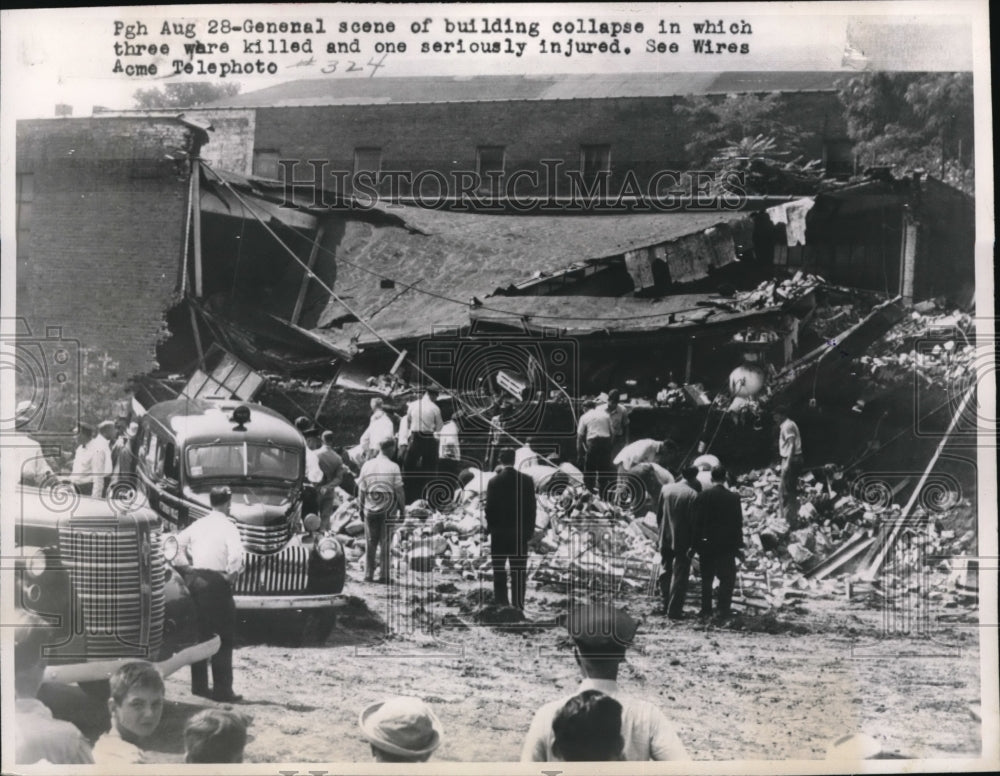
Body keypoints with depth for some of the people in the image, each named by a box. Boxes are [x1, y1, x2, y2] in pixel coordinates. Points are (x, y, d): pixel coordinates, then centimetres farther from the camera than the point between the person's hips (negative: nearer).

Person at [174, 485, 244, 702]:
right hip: (215, 582, -6)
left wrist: (184, 566, 11)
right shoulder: (228, 526, -8)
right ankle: (222, 690, 2)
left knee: (199, 634, 16)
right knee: (224, 639, 2)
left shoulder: (198, 524, 10)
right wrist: (232, 575, -8)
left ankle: (199, 686, 22)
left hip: (193, 579, 6)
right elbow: (236, 556, -22)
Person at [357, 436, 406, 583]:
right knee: (385, 543, 5)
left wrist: (361, 509, 14)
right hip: (388, 510, -3)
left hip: (370, 510, 3)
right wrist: (402, 510, 1)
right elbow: (399, 491, -8)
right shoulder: (393, 467, -10)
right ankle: (383, 575, 5)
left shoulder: (367, 465, 0)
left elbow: (361, 491, 4)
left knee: (370, 543, 10)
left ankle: (368, 575, 11)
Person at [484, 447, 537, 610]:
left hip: (499, 531, -1)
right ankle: (518, 604, 6)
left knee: (499, 569, 10)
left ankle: (501, 602, 9)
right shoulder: (527, 480, -5)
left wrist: (490, 526, 9)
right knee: (519, 570, 7)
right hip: (520, 531, 1)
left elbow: (489, 507, -6)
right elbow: (532, 507, -3)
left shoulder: (494, 482, -9)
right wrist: (530, 529, 5)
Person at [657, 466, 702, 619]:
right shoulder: (693, 494, -15)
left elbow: (659, 514, 7)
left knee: (667, 572, 19)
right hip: (683, 541, -5)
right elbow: (693, 520, -14)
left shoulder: (665, 489, 1)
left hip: (665, 539, 5)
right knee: (680, 576, 3)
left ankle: (666, 604, 27)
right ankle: (674, 610, 3)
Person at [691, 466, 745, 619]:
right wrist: (739, 545, 1)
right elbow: (738, 523, -5)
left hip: (706, 543, 2)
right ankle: (724, 609, 3)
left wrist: (694, 544, 5)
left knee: (706, 578, 11)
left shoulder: (702, 496, -3)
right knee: (727, 577, 8)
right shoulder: (733, 497, -6)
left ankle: (706, 609, 12)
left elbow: (695, 521, -2)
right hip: (726, 544, -2)